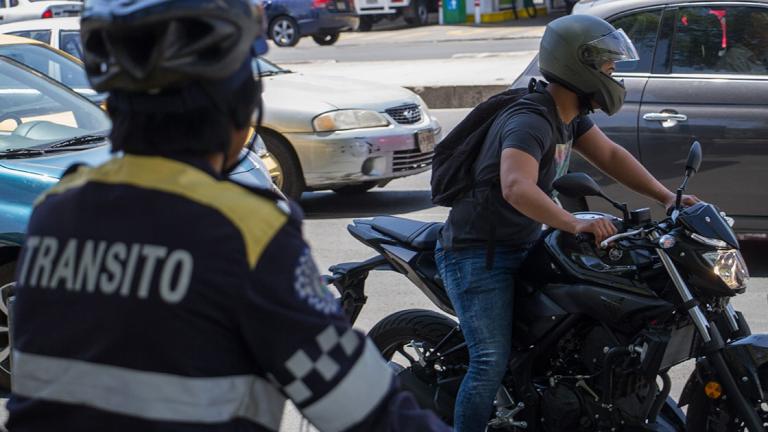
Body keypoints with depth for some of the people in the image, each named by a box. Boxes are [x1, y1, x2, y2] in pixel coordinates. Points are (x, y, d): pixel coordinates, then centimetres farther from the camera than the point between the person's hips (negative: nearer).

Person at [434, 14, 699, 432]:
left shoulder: (569, 115, 7)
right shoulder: (531, 121, -25)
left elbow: (608, 154, 17)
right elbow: (516, 187, -41)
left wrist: (667, 197, 7)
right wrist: (577, 225, -50)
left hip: (518, 248, 10)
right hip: (477, 253, -10)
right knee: (492, 363, -16)